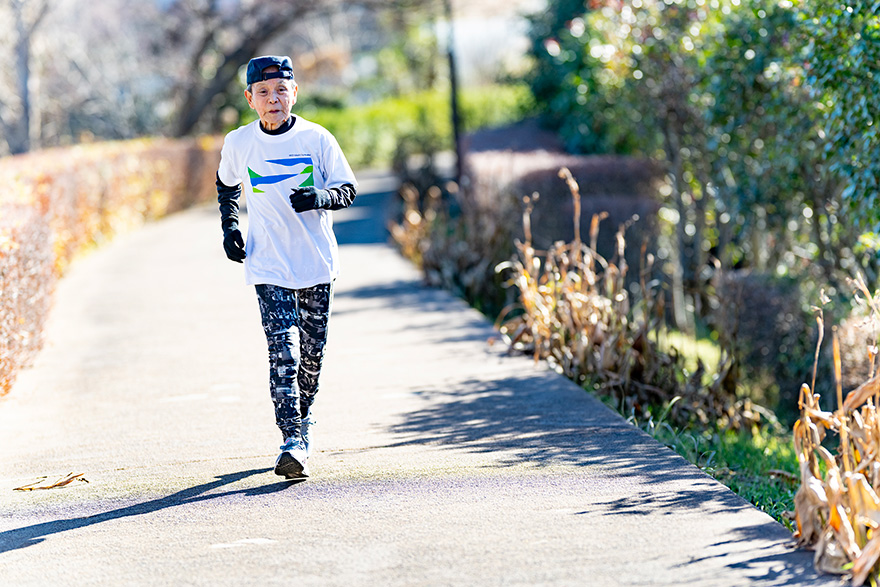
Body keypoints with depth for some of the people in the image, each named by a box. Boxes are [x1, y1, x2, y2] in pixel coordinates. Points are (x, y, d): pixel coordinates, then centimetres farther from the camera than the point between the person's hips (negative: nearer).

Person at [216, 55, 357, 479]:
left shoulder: (316, 139, -5)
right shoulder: (238, 143, -1)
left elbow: (348, 189, -1)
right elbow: (227, 185, 19)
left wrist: (320, 197, -22)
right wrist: (229, 227, 6)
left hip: (316, 261, 1)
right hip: (268, 266, -1)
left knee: (312, 350, 11)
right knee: (283, 352, -13)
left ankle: (302, 417, 36)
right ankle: (293, 441, -17)